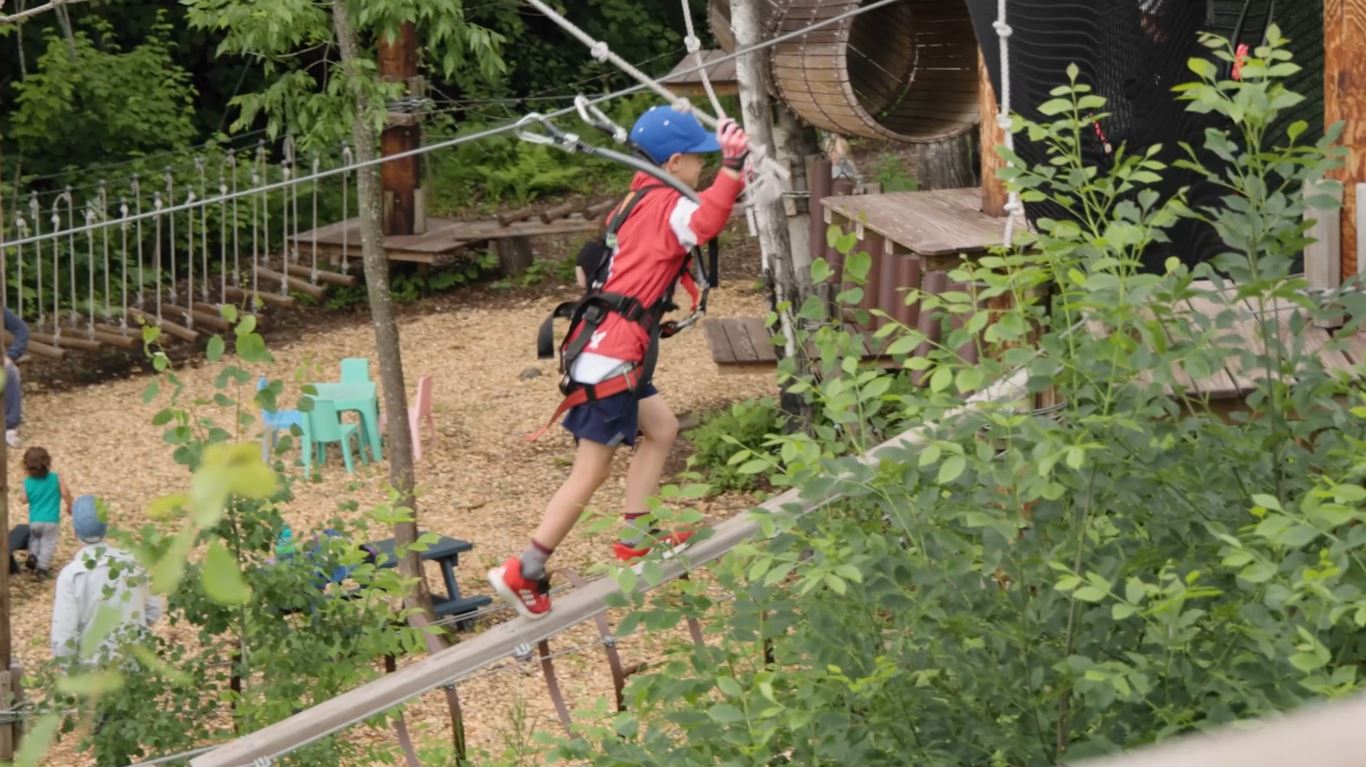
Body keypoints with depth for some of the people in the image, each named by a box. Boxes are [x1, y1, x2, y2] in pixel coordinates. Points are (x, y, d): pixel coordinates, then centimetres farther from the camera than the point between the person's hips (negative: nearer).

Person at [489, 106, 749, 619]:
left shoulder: (638, 201, 15)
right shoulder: (666, 206, -13)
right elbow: (706, 222, -34)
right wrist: (733, 165, -40)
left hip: (603, 344, 10)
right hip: (610, 354, -10)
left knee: (661, 427, 23)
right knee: (591, 473, -4)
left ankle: (635, 535, 30)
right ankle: (523, 573, -2)